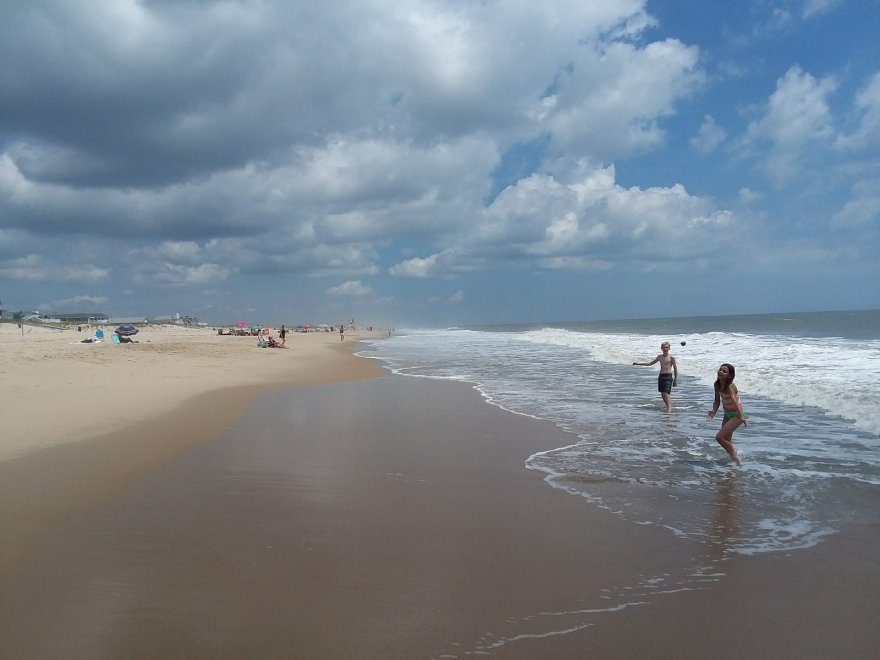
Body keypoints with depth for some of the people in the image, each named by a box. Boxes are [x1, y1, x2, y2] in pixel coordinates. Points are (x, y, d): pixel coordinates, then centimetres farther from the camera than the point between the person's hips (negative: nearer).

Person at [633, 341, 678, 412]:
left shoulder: (671, 358, -5)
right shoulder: (659, 357, 11)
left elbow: (675, 368, 0)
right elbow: (650, 363, 19)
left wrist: (675, 379, -1)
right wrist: (638, 363, 14)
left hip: (668, 377, -6)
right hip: (661, 376, 6)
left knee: (666, 394, -15)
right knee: (662, 394, 8)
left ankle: (669, 409, -16)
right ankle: (668, 407, 22)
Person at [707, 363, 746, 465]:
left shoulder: (730, 386, -25)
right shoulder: (717, 385, -4)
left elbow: (734, 400, -40)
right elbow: (717, 401, 3)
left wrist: (741, 415, -50)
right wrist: (714, 411, -15)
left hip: (736, 415, -8)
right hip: (727, 414, 8)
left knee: (719, 437, -16)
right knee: (726, 440, 20)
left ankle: (735, 457, 4)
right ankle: (731, 457, 44)